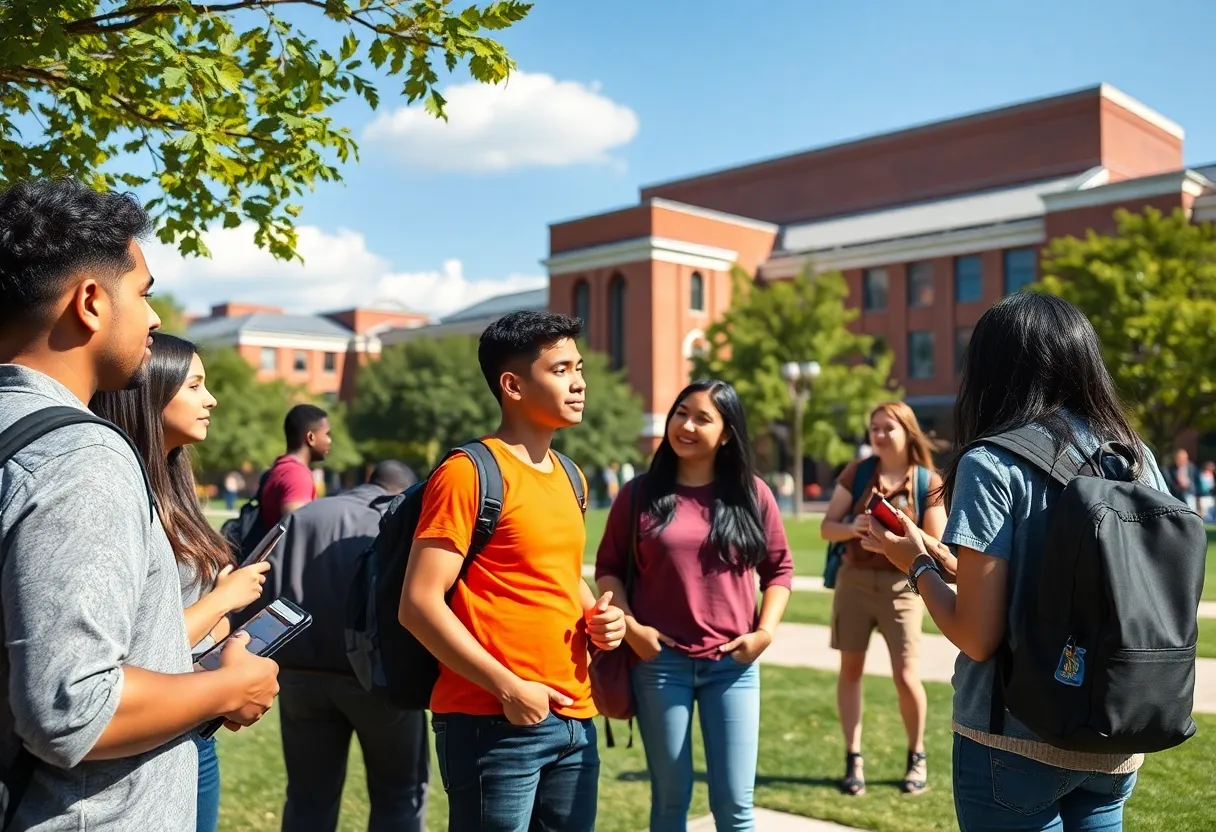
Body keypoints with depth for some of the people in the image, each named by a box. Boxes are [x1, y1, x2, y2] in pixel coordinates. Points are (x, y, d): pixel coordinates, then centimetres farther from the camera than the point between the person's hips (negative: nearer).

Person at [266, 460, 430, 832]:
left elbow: (265, 590, 6)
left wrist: (276, 653, 13)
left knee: (308, 797, 16)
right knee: (400, 793, 13)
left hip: (302, 671, 3)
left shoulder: (303, 517, 15)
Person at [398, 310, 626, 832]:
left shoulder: (570, 478, 12)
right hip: (493, 723, -7)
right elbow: (419, 605, -16)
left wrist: (596, 618, 4)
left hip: (573, 720, 8)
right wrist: (507, 688, -18)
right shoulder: (468, 473, -12)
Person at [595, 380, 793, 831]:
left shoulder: (752, 494, 3)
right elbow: (608, 567, 5)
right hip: (659, 661, 0)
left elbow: (779, 567, 8)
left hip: (733, 664, 1)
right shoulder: (639, 495, 0)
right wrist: (629, 625, -8)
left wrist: (766, 631, -3)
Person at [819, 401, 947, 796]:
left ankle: (917, 757, 19)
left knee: (905, 676, -5)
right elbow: (827, 527, 0)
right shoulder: (856, 472, 1)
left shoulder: (928, 482, -4)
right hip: (855, 580, 2)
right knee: (850, 669, 6)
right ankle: (854, 760, 17)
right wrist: (852, 528, -21)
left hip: (902, 585, -2)